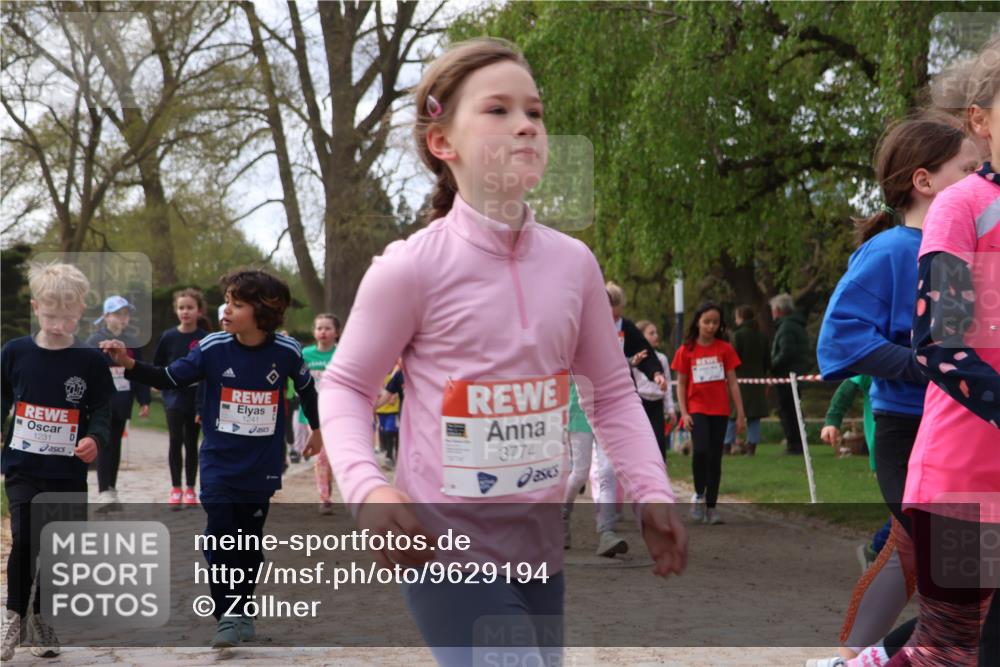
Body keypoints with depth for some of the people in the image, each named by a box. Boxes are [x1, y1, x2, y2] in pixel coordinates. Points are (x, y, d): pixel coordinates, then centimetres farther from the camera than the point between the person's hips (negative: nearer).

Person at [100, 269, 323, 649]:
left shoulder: (286, 352, -10)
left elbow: (306, 387, 10)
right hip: (219, 465, -1)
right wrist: (129, 364, -25)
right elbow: (169, 379, -9)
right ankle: (227, 618, 1)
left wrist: (316, 429, 22)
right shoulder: (213, 348, -12)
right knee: (221, 541, -6)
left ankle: (243, 614, 24)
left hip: (262, 468, 1)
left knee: (250, 543, 11)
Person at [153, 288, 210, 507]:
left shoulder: (205, 339, -5)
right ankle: (175, 489, 1)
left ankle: (190, 490, 15)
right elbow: (156, 366, 10)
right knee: (176, 440, -6)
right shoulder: (168, 337, -1)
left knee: (191, 443, 7)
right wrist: (163, 382, 0)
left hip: (197, 398, 0)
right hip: (174, 397, 0)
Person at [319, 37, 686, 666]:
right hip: (445, 548, -6)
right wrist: (367, 487, -19)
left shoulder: (573, 262, 2)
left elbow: (611, 390, 13)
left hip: (540, 549, 6)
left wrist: (652, 490, 0)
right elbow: (346, 386, -2)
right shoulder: (411, 266, -12)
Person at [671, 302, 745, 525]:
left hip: (719, 411, 2)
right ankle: (699, 494, 1)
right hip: (697, 409, -2)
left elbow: (732, 382, 5)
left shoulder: (725, 349, 3)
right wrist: (684, 413, -5)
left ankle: (711, 506, 12)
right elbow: (681, 384, 5)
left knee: (715, 457, 3)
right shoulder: (686, 351, 1)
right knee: (701, 450, -21)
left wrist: (741, 414, 3)